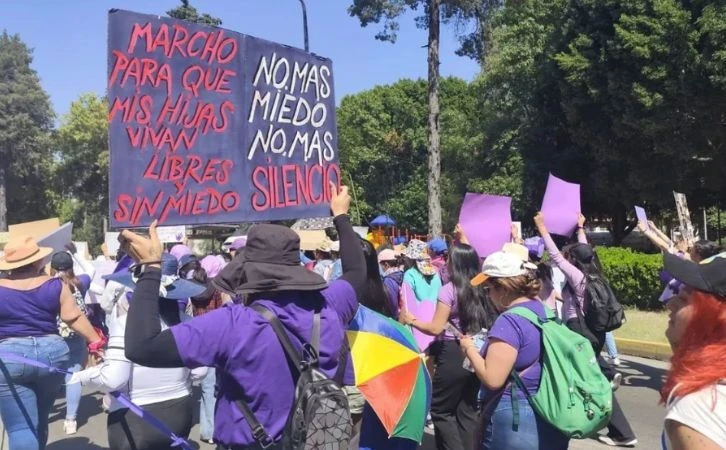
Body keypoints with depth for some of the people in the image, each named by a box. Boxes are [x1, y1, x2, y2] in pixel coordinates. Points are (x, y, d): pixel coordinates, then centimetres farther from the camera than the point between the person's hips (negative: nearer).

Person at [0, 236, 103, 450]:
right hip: (51, 353, 3)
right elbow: (75, 318, -2)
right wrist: (96, 342, 4)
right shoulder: (55, 286, 1)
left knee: (20, 428, 0)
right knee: (40, 420, 23)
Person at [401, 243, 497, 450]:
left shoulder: (449, 289, -13)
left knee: (440, 410, 8)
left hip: (454, 355, -7)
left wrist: (411, 320, 0)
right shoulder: (480, 288, 6)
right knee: (467, 410, 15)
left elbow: (436, 328, -15)